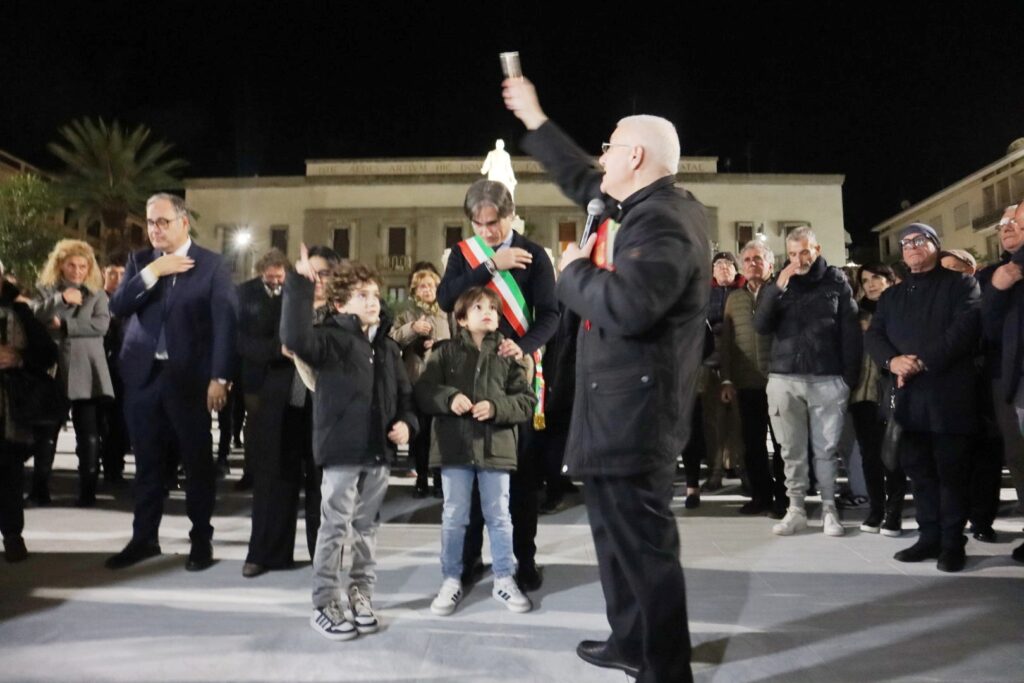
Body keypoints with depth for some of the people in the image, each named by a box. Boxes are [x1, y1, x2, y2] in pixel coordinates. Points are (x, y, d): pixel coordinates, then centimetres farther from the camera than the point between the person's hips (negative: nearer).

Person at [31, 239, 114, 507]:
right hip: (52, 370, 1)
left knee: (89, 437, -3)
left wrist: (64, 326, -12)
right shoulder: (46, 291, 11)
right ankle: (39, 488, 18)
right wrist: (60, 299, -18)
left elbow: (101, 324, -8)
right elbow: (32, 317, -6)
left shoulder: (97, 294, 8)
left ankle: (87, 491, 4)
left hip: (86, 371, -1)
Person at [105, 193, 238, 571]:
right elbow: (118, 306, -1)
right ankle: (144, 538, 25)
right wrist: (153, 272, -13)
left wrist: (219, 378, -13)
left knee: (198, 462, 5)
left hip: (190, 377, -4)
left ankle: (201, 540, 18)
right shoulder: (139, 261, 11)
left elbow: (225, 322, -7)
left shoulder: (211, 264, -2)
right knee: (146, 462, 12)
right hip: (143, 375, 4)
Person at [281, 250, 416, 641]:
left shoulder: (387, 347, 13)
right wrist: (301, 285, -32)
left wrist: (406, 422, 0)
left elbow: (404, 393, 18)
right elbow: (295, 338, -30)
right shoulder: (333, 338, -8)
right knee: (334, 528, 2)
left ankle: (361, 594, 28)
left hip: (379, 451, 6)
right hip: (342, 450, -6)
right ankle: (324, 605, 14)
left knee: (367, 527, 15)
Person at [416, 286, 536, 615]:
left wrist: (496, 408, -16)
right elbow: (422, 391, -1)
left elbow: (527, 401, 0)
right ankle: (451, 580, 22)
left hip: (496, 446, 1)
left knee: (499, 516, 11)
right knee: (454, 517, 9)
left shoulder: (507, 354, 3)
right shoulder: (446, 352, 2)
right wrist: (449, 398, -19)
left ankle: (504, 579, 25)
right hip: (454, 445, -1)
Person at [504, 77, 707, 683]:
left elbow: (625, 306, -33)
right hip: (621, 409, 11)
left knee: (645, 544, -3)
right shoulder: (643, 206, 12)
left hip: (635, 413, -11)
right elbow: (582, 180, 27)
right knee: (619, 534, 22)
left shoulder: (665, 222, -19)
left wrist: (574, 272, -13)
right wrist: (534, 119, 32)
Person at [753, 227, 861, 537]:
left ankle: (829, 509, 15)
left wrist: (850, 377, -4)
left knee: (826, 449, 4)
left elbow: (851, 333, 2)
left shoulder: (837, 282, 4)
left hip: (828, 380, -2)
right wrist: (777, 288, -13)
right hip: (784, 378, 2)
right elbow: (761, 326, -2)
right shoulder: (779, 283, 9)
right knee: (792, 450, 6)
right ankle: (795, 509, 14)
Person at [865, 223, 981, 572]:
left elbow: (966, 327, -9)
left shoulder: (960, 283, 6)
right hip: (908, 395, 5)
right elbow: (873, 335, 10)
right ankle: (929, 536, 17)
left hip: (949, 392, -4)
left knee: (952, 471, -1)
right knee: (919, 470, 8)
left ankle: (953, 542, 9)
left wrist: (923, 361, -17)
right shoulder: (892, 294, 21)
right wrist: (892, 360, -11)